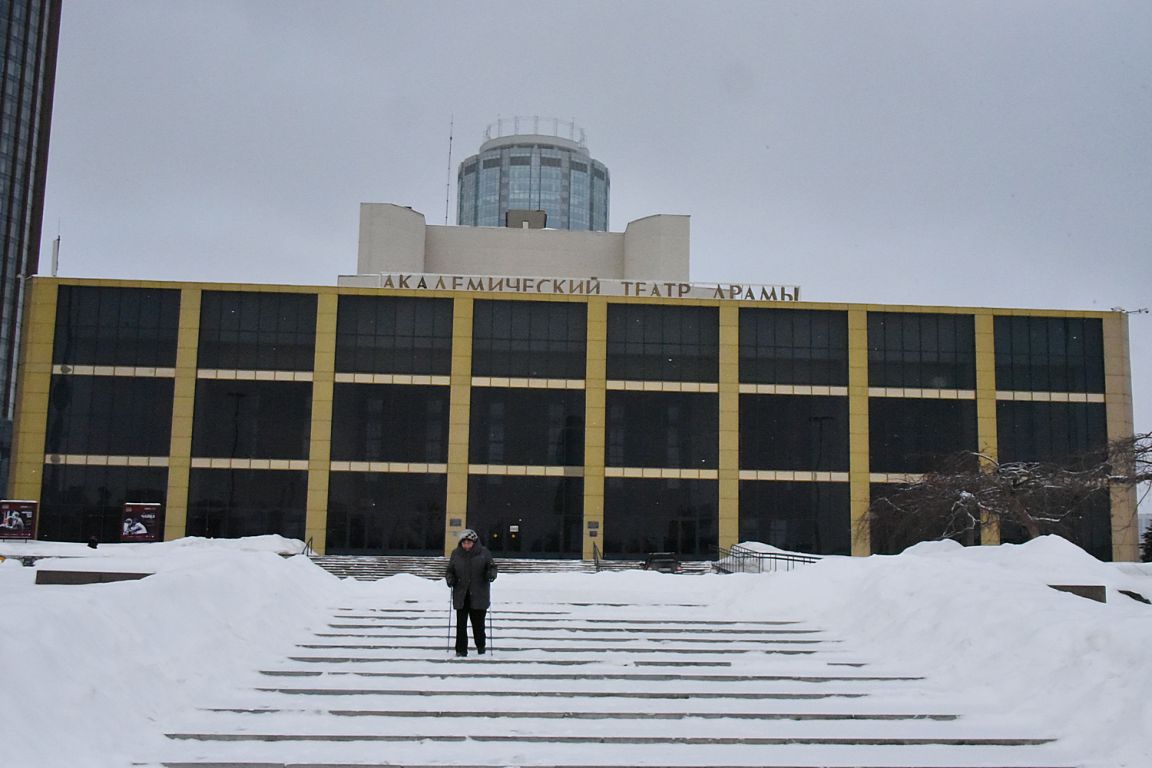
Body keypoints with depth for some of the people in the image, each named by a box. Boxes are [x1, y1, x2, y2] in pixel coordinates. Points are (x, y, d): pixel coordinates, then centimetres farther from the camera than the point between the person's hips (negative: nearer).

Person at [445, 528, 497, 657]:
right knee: (461, 624, -2)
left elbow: (492, 567, 7)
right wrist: (450, 578, -7)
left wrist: (491, 574, -15)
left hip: (479, 595, -1)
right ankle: (461, 650, 6)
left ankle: (481, 646, 27)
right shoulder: (456, 554, 5)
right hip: (461, 596, 1)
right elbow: (450, 570, 14)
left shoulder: (484, 552, 1)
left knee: (478, 623, 5)